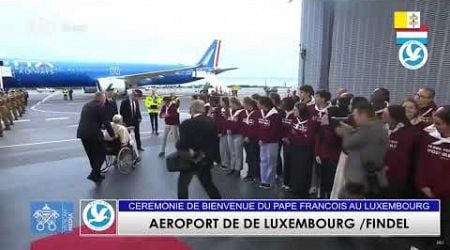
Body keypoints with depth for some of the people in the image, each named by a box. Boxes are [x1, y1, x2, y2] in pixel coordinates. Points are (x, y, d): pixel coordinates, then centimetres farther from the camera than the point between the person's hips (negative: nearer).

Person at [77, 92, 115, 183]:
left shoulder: (86, 105, 18)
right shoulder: (99, 107, -6)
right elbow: (106, 122, -6)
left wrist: (100, 125, 37)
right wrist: (113, 134, 3)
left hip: (82, 133, 8)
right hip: (93, 134, -8)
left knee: (92, 155, 18)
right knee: (101, 154, 4)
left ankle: (96, 174, 26)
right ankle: (93, 174, -3)